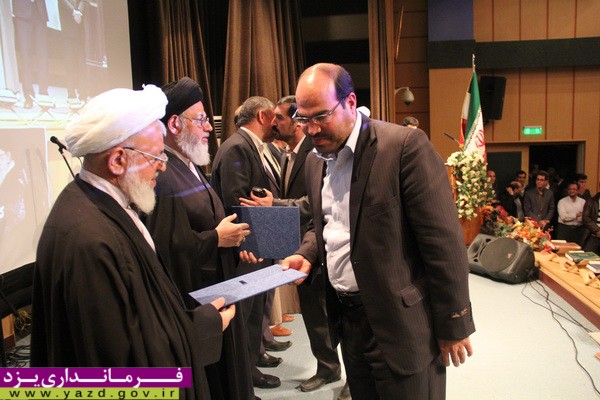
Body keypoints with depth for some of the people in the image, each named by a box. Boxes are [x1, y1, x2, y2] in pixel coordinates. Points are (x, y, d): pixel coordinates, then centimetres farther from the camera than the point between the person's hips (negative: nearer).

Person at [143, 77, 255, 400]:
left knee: (223, 373, 22)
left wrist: (232, 238, 1)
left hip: (214, 292, 10)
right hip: (188, 305, -10)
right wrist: (217, 239, -18)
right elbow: (164, 247, -28)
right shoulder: (161, 174, -22)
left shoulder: (189, 166, 11)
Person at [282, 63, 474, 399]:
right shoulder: (315, 160, 7)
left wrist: (453, 325, -13)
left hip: (400, 320, -6)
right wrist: (307, 254, 0)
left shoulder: (405, 145, -17)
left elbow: (443, 241, -17)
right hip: (347, 318, 7)